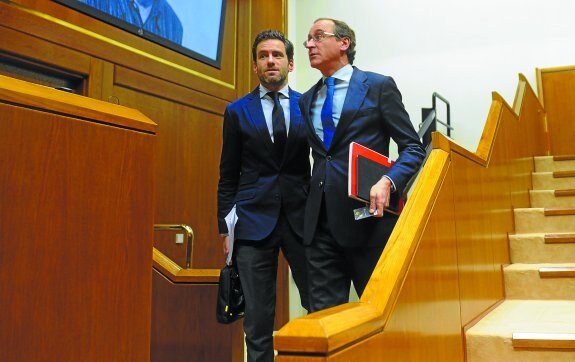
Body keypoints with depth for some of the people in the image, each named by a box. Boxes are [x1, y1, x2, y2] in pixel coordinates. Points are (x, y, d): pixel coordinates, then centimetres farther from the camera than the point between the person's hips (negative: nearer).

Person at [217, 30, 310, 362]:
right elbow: (228, 176, 9)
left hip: (302, 218, 0)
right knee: (258, 319, 4)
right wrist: (225, 225, 4)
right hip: (254, 221, 0)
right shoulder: (237, 111, 8)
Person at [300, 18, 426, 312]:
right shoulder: (307, 99, 17)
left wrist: (388, 181, -19)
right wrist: (307, 201, 8)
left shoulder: (379, 86, 1)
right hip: (320, 219, 5)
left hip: (367, 215, -4)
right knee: (323, 313, 6)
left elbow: (413, 148, -1)